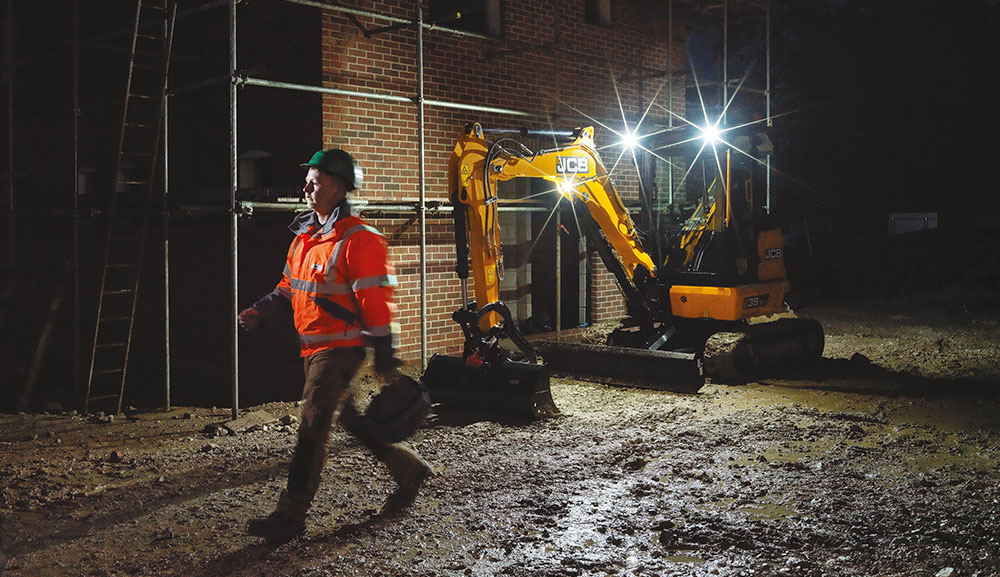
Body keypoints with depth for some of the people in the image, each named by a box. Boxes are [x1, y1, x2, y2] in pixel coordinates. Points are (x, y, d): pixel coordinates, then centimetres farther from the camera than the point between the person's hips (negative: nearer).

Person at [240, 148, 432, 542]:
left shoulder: (358, 240, -16)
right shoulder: (305, 236, 12)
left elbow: (376, 303, -17)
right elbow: (289, 289, 20)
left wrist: (385, 360, -17)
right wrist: (260, 313, 2)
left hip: (340, 349, -9)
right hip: (313, 347, 9)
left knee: (312, 429, -7)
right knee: (348, 417, 18)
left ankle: (290, 516, 0)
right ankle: (408, 470, 33)